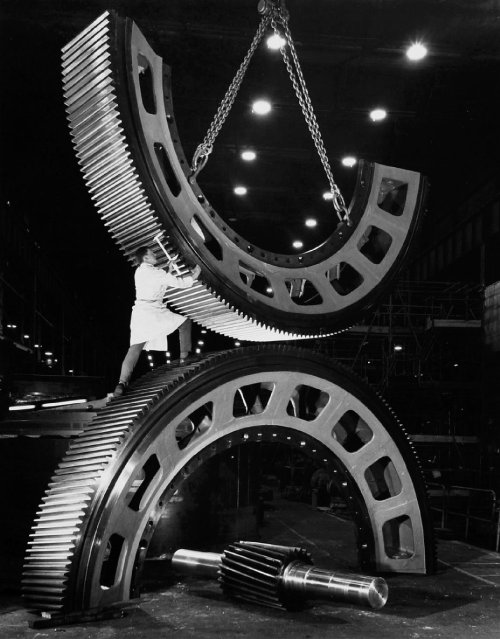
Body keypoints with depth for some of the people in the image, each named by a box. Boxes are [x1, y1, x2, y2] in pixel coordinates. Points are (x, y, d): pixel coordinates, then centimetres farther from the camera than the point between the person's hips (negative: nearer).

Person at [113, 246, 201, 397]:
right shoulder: (156, 272, -7)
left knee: (134, 348, 1)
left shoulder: (139, 272, 16)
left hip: (139, 311, 7)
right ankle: (185, 357, 16)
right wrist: (193, 276, 10)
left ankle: (122, 383, -12)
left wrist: (169, 271, 22)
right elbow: (179, 283, -4)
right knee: (185, 323, 12)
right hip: (153, 311, -7)